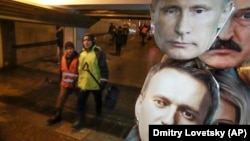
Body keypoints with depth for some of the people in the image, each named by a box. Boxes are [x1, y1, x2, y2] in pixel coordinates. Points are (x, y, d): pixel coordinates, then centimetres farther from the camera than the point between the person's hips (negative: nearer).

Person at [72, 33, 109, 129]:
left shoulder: (98, 52, -15)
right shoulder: (81, 53, 6)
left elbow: (104, 68, -15)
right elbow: (79, 68, 15)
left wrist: (103, 82, -17)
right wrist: (78, 81, 15)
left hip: (96, 83, -4)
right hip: (83, 83, 4)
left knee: (98, 100, 18)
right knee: (80, 102, 5)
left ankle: (98, 115, 44)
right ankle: (80, 120, 21)